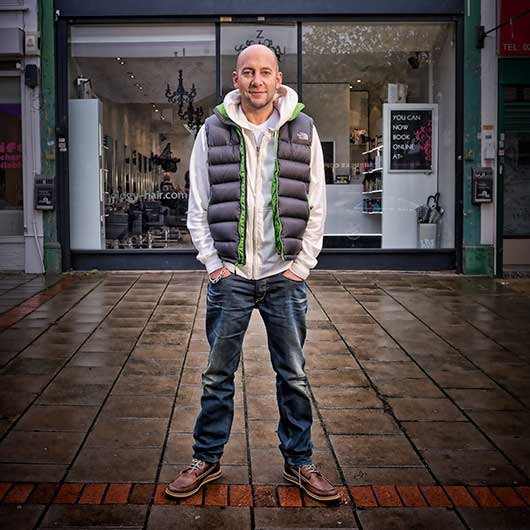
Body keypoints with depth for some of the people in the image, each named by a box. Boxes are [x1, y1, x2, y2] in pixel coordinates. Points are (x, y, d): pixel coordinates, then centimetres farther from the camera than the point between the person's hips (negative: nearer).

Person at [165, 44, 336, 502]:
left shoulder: (303, 131, 3)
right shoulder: (213, 131, 2)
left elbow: (316, 206, 4)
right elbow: (198, 206, 5)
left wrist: (301, 265, -2)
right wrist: (213, 263, -3)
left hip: (285, 276, 0)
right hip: (230, 275, 0)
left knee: (294, 376, 9)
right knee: (218, 375, 9)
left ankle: (299, 462, 24)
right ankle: (207, 459, 25)